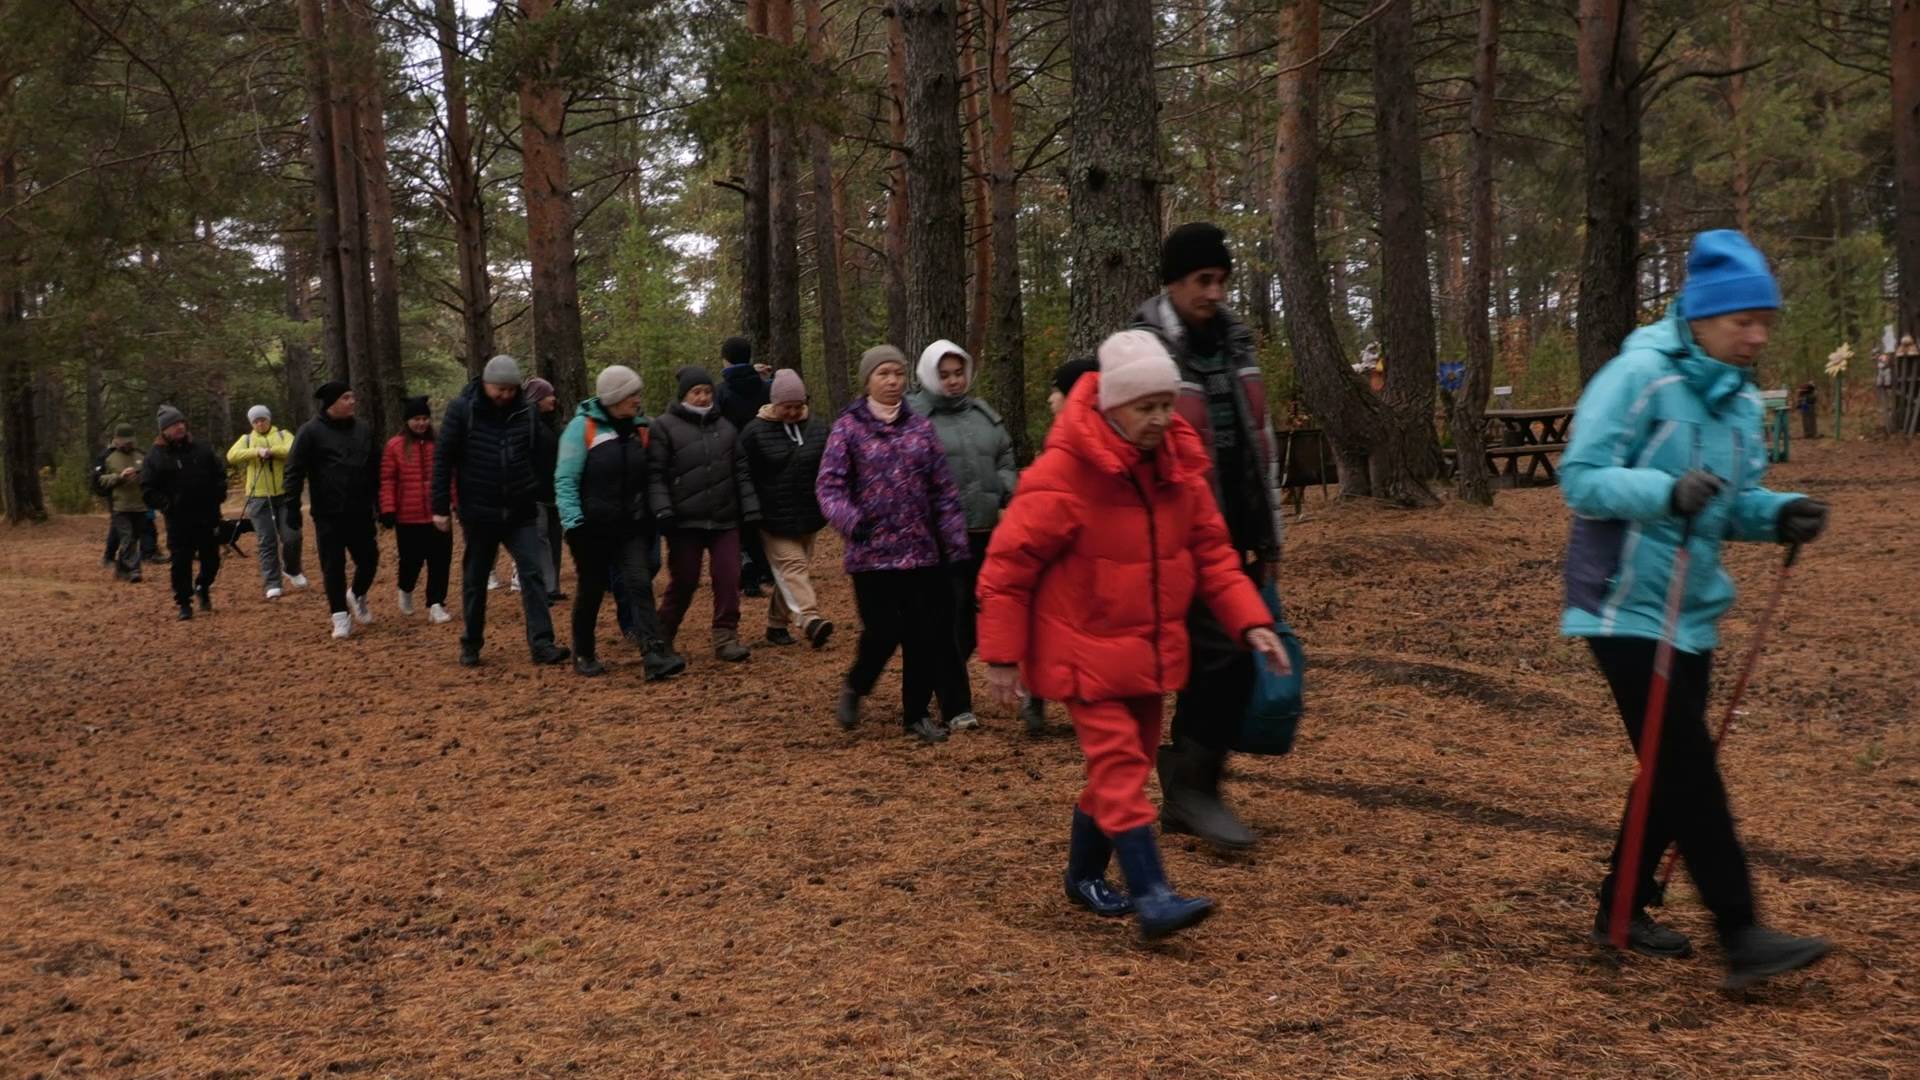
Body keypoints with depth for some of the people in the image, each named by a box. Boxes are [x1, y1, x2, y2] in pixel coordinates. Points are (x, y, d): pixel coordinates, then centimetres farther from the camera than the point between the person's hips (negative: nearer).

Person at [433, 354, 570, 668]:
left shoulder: (526, 413, 2)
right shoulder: (462, 410, -6)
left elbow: (549, 454, 7)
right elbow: (443, 459, -6)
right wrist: (441, 507, -8)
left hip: (521, 513, 2)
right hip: (478, 513, -1)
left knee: (533, 574, -6)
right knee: (475, 580, 10)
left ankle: (541, 643, -6)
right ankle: (471, 644, 24)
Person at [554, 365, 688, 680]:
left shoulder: (637, 429, 9)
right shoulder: (583, 427, -9)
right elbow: (565, 479, -12)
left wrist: (650, 517, 12)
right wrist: (573, 523, -18)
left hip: (631, 527, 4)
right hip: (594, 527, -4)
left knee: (639, 584, -11)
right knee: (592, 591, 8)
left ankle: (654, 655, -19)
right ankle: (584, 655, 26)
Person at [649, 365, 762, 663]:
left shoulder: (725, 427, 14)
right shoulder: (664, 428, 0)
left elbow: (741, 472, 15)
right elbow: (655, 474, -6)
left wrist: (751, 509, 8)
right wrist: (663, 511, -16)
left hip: (725, 520, 4)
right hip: (685, 521, -4)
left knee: (729, 578, -4)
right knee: (683, 582, 3)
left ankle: (726, 638, 3)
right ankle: (662, 638, 21)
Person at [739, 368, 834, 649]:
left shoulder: (817, 428, 4)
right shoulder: (756, 432, -7)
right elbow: (745, 476, -3)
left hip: (808, 517, 4)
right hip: (775, 518, -4)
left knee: (787, 573, 11)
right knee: (792, 567, -15)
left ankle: (777, 625, 21)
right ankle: (810, 620, -28)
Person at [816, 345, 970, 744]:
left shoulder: (920, 427, 8)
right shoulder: (848, 428, -1)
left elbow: (944, 489, 8)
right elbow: (829, 484, -9)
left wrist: (955, 541, 3)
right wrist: (849, 519, -28)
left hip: (922, 552, 3)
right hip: (872, 554, -3)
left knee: (925, 635, 3)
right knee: (883, 633, -6)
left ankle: (916, 713, 20)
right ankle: (854, 688, 24)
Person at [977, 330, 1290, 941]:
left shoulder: (1178, 466, 0)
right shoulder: (1063, 473, -19)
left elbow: (1212, 551, 6)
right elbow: (1008, 564, -15)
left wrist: (1250, 620, -6)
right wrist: (1003, 655, -13)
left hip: (1150, 652, 7)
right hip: (1086, 653, -7)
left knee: (1126, 764, 14)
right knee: (1119, 764, -13)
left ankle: (1085, 876, 31)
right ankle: (1152, 897, -14)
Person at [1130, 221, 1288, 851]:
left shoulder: (1235, 343, 12)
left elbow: (1259, 442, 17)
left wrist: (1268, 537, 15)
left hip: (1229, 536, 7)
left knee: (1209, 664, 10)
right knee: (1225, 657, -12)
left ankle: (1183, 796, 21)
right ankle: (1195, 787, 1)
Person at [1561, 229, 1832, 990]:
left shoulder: (1741, 399, 8)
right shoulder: (1638, 376, -16)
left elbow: (1733, 501, 13)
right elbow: (1580, 478, -20)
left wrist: (1778, 514, -8)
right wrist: (1666, 492, -35)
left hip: (1692, 609, 8)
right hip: (1627, 607, -8)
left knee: (1675, 767, 12)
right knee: (1688, 769, -8)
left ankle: (1622, 908, 25)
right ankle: (1741, 936, -4)